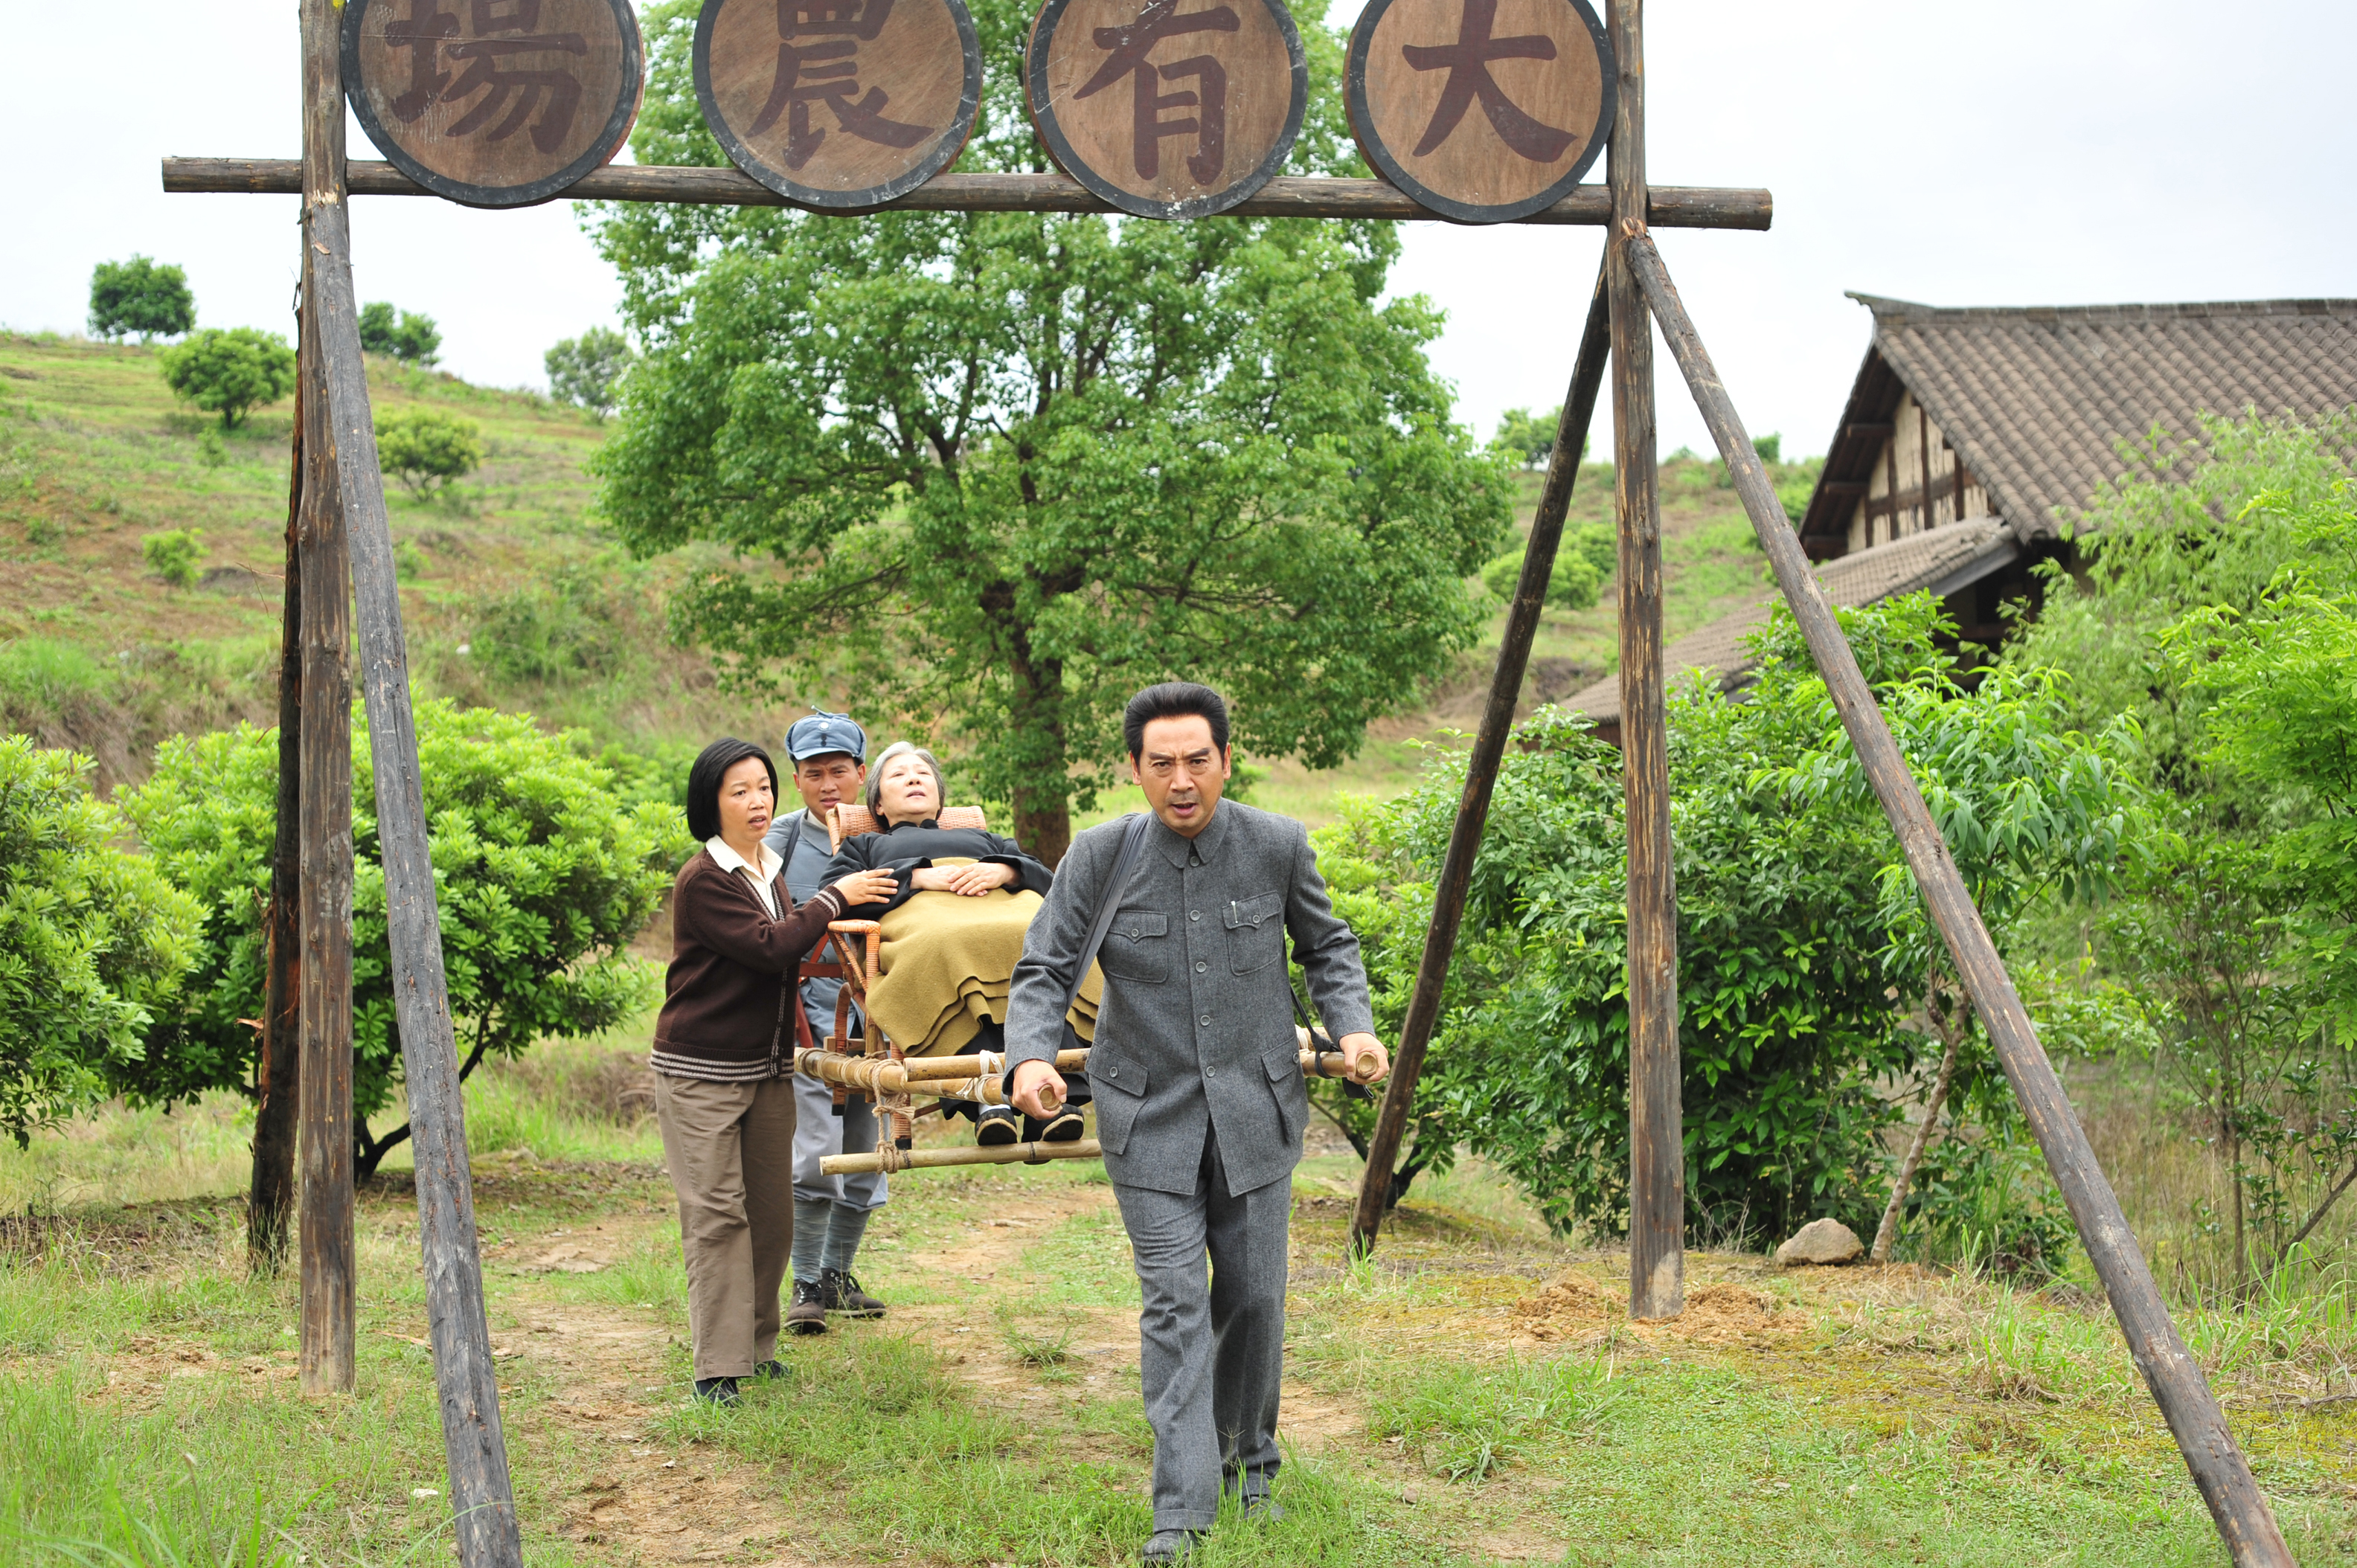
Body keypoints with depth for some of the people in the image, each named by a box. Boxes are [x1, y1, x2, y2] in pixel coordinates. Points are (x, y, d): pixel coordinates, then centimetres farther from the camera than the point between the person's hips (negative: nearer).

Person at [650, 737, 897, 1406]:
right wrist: (836, 897, -13)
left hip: (768, 1068, 7)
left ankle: (756, 1346, 21)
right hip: (701, 1071, -7)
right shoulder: (704, 880, -14)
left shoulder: (771, 870, 12)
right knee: (717, 1214, -7)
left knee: (771, 1213, 8)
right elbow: (768, 949, -21)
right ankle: (717, 1368, -3)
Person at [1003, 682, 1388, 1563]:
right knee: (1174, 1305, -7)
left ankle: (1248, 1465, 32)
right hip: (1150, 1118, -1)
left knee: (1255, 1297, 9)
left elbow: (1326, 946, 10)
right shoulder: (1099, 856, -9)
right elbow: (1044, 972, -5)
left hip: (1256, 1109, 2)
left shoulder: (1278, 846, -6)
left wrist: (1352, 1027, -7)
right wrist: (1030, 1057, -23)